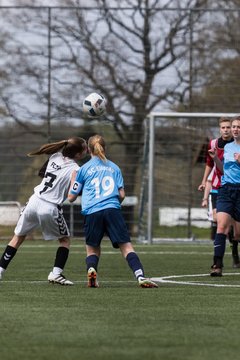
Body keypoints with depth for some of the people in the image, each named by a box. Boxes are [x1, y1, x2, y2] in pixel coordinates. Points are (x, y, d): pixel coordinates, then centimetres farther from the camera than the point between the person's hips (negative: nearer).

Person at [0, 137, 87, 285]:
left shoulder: (55, 157, 6)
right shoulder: (75, 170, -10)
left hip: (34, 201, 4)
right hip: (50, 208, -4)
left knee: (18, 238, 17)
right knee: (65, 240, 18)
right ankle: (56, 273, 5)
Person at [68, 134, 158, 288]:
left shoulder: (83, 169, 12)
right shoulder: (114, 167, 17)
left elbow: (71, 197, 16)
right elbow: (122, 195, 14)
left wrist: (73, 179, 34)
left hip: (92, 212, 0)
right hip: (113, 210, 0)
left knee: (92, 249, 15)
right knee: (126, 246, -4)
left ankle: (91, 269, -16)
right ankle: (141, 276, -22)